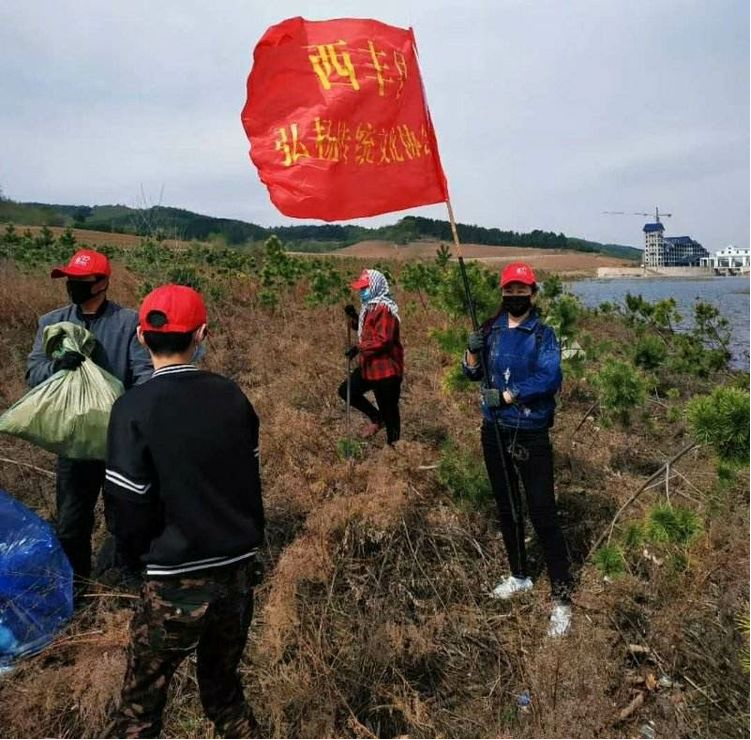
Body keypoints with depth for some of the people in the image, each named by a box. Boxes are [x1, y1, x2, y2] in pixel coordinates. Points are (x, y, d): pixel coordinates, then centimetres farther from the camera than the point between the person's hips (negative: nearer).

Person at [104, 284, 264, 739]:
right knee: (224, 688, 24)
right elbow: (252, 480, 5)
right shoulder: (231, 395, -4)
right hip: (239, 572, 4)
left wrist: (137, 560, 9)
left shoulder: (134, 408, -15)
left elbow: (129, 504, -12)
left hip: (177, 583, -4)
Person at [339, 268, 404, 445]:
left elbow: (383, 341, -25)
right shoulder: (370, 306, 11)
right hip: (370, 366, 10)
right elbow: (365, 330, 22)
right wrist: (354, 317, 5)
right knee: (346, 390, 13)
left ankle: (392, 445, 13)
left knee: (388, 410, 0)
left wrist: (359, 348, -21)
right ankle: (377, 418, 24)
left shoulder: (385, 309, -19)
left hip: (386, 369, -10)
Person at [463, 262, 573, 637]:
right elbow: (474, 373, 11)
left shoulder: (543, 334, -7)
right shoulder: (491, 330, 6)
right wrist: (473, 351, -9)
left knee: (543, 516, -6)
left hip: (531, 436, -5)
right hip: (495, 432, 5)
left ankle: (562, 599, 5)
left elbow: (550, 378, -21)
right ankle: (520, 576, 37)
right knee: (507, 508, 18)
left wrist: (506, 396, -22)